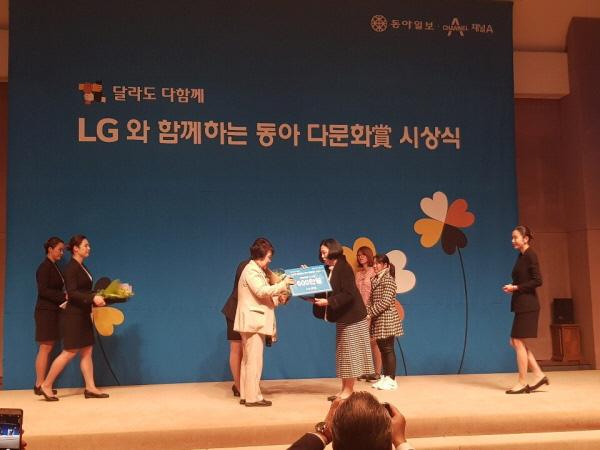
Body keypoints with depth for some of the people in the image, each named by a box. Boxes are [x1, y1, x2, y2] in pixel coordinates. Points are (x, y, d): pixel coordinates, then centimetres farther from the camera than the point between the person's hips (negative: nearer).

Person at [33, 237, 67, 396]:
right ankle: (39, 385, -1)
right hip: (46, 312, -8)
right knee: (45, 348, -6)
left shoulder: (54, 267, 15)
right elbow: (43, 290, -19)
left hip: (53, 311, 8)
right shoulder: (45, 267, -10)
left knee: (48, 349, 7)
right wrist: (64, 296, -22)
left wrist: (64, 296, 0)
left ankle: (41, 384, 10)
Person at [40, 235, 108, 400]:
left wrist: (97, 298, 9)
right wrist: (92, 298, -30)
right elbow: (72, 293, -22)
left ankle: (90, 388, 9)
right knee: (69, 352, -4)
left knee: (87, 351, 7)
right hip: (73, 315, -9)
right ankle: (46, 385, 7)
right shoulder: (71, 268, -13)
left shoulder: (82, 268, 12)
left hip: (84, 315, 9)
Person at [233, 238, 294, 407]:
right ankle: (253, 397, -6)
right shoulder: (251, 270, -12)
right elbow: (262, 291, -25)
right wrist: (283, 284, -20)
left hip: (255, 322, 10)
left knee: (248, 360, 11)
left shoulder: (258, 271, 19)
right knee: (254, 361, -9)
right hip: (253, 321, -10)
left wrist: (277, 297, 7)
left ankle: (245, 395, 15)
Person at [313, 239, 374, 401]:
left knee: (350, 353, -3)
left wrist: (328, 302, -26)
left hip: (352, 317, -9)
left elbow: (348, 294, -24)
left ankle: (349, 390, 4)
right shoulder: (330, 270, 9)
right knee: (343, 354, 11)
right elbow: (330, 292, 11)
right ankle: (344, 389, 16)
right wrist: (317, 298, -3)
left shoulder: (344, 268, -16)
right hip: (343, 318, 9)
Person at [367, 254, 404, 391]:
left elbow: (385, 302, -19)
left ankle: (391, 380, 2)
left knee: (388, 349, -4)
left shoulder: (388, 280, -12)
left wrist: (370, 312, -18)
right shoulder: (374, 280, 13)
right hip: (378, 320, 8)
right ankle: (385, 377, 19)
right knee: (382, 349, 12)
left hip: (387, 319, -8)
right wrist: (368, 312, -1)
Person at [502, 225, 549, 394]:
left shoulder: (530, 255, -11)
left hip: (527, 305, -9)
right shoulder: (521, 256, 14)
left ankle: (522, 383, 5)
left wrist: (515, 287, -15)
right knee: (515, 342, 10)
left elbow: (537, 281, -18)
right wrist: (513, 287, 2)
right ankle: (539, 375, 15)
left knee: (518, 342, -4)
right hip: (521, 305, 9)